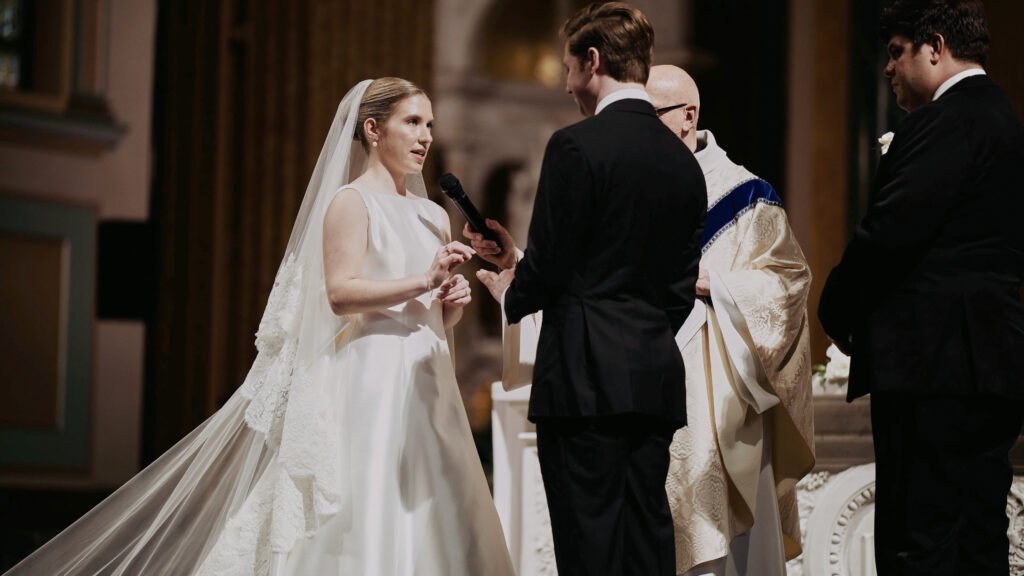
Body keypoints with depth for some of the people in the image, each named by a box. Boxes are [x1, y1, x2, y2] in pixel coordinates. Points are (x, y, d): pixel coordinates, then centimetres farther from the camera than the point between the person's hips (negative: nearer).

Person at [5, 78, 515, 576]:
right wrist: (424, 281, -18)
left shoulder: (433, 217, 19)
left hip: (428, 386, 7)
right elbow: (341, 293, -15)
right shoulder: (352, 201, -1)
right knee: (357, 527, -12)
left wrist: (451, 301, 2)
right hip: (371, 382, -7)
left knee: (424, 524, 0)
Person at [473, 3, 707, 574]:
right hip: (657, 378, 7)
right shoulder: (684, 161, 12)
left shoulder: (576, 146, -10)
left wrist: (511, 295, 11)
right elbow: (681, 286, 15)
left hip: (587, 377, -7)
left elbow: (550, 265, -9)